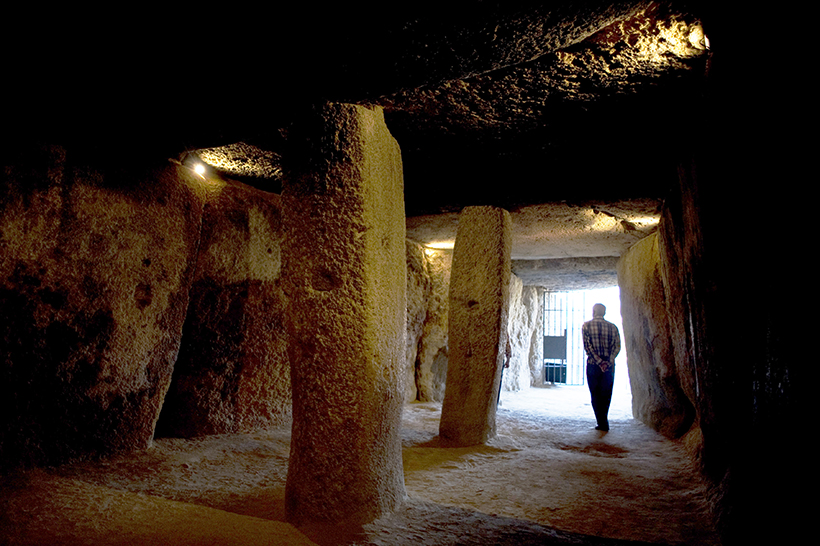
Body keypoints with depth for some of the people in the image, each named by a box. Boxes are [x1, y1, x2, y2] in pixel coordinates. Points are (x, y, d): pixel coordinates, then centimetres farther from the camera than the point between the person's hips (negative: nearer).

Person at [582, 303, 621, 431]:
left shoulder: (587, 325, -1)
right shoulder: (613, 327, 7)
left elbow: (587, 345, -11)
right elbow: (617, 347, -2)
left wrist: (599, 361, -13)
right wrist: (608, 361, -10)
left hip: (593, 365, -2)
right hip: (610, 366, 3)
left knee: (596, 395, 6)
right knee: (606, 394, 14)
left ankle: (602, 423, 2)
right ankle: (603, 422, 20)